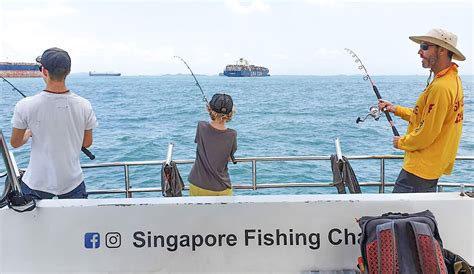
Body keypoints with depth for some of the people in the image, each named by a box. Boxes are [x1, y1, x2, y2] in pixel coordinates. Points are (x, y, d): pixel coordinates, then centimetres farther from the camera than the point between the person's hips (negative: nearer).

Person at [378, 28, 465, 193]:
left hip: (421, 167, -10)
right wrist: (397, 110, 13)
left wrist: (401, 142, -6)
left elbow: (427, 134, -22)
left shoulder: (441, 87, -23)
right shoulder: (452, 79, 11)